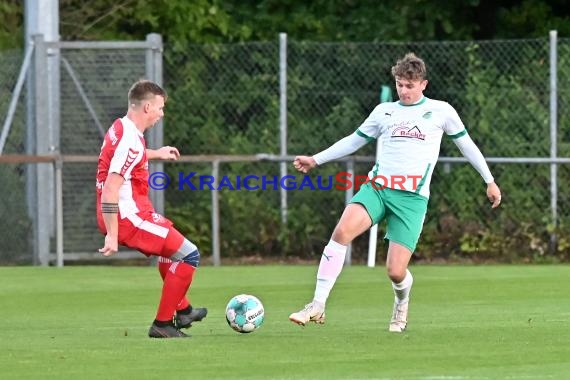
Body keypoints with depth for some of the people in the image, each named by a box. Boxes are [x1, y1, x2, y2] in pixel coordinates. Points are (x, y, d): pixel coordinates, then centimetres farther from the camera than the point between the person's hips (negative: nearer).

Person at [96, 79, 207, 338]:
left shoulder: (121, 128, 9)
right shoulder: (130, 140, -22)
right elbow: (110, 190, -28)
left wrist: (156, 154, 45)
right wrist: (112, 236, -29)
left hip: (131, 213, 11)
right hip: (128, 218, -11)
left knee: (170, 248, 32)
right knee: (189, 255, -7)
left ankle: (182, 311, 46)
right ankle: (162, 324, -2)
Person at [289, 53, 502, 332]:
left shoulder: (441, 111, 8)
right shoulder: (384, 112, 15)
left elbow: (466, 144, 17)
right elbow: (354, 140, 25)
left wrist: (490, 181, 18)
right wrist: (316, 160, 19)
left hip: (412, 197, -2)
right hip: (376, 187, 2)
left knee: (395, 271, -11)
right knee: (342, 230, -28)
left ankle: (402, 304, 29)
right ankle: (317, 306, -27)